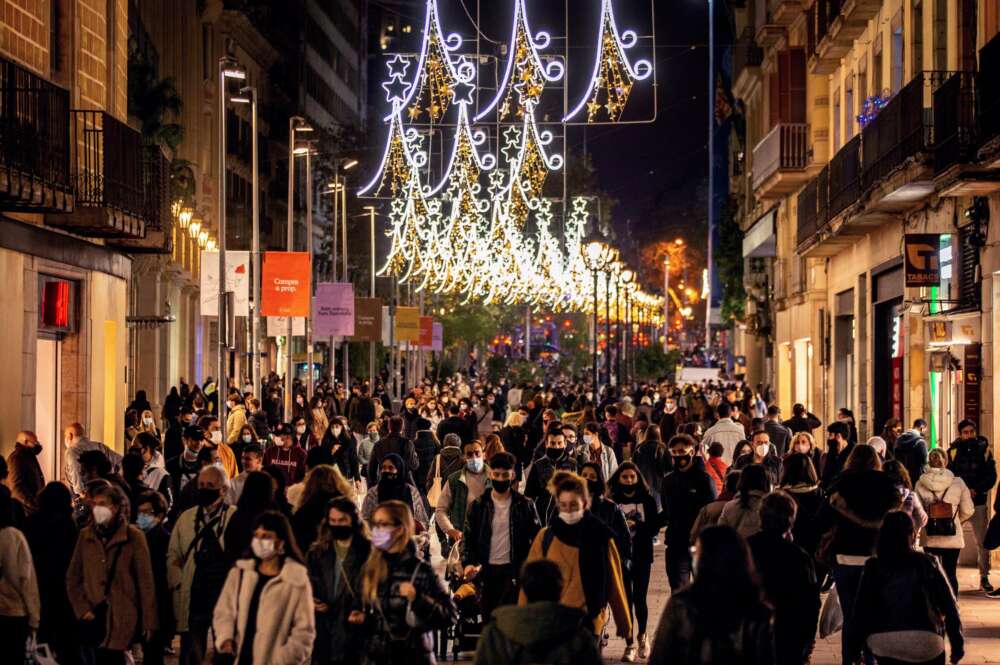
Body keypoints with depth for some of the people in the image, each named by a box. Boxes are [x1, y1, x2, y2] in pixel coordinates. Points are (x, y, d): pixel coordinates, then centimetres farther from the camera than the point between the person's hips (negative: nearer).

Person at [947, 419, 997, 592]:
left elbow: (992, 477, 1)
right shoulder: (953, 451, 2)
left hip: (978, 501, 0)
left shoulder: (984, 450, 3)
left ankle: (984, 578, 5)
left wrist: (976, 490, -13)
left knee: (982, 540, -2)